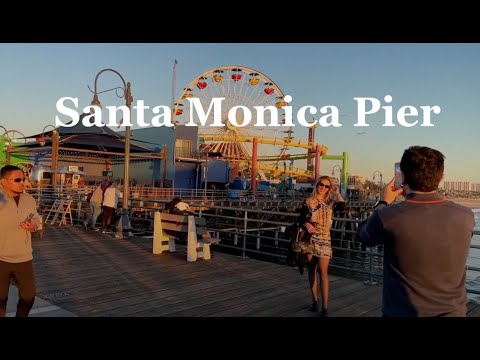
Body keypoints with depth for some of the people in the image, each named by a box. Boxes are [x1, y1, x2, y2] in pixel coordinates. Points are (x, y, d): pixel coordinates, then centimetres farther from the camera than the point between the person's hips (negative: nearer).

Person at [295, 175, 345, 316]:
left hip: (324, 239, -1)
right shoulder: (309, 201, 5)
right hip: (310, 239, 1)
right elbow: (300, 220, 6)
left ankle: (325, 306, -6)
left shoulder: (330, 202, 4)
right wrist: (306, 224, -13)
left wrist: (337, 193, -8)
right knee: (312, 269, 8)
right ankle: (315, 301, 21)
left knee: (323, 271, -9)